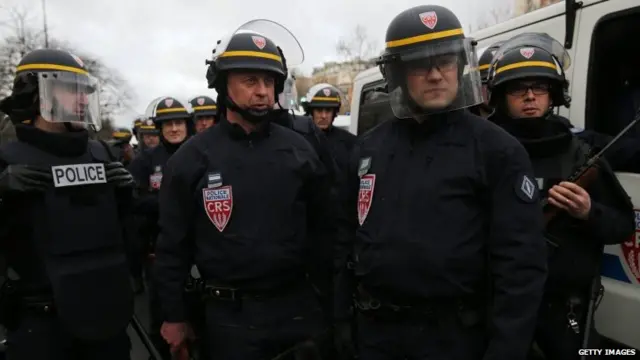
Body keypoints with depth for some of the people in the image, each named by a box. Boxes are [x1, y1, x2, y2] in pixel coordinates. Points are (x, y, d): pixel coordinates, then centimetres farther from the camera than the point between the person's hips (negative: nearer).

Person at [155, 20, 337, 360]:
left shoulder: (299, 150, 0)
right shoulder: (192, 158, -5)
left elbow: (322, 230, 4)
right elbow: (173, 245, -1)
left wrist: (328, 296, 4)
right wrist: (173, 316, 2)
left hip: (299, 305, 2)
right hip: (230, 315, -1)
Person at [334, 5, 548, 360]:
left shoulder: (497, 150, -9)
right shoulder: (369, 147, 3)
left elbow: (522, 264, -11)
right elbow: (347, 239, 8)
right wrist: (340, 318, 9)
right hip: (375, 331, 4)